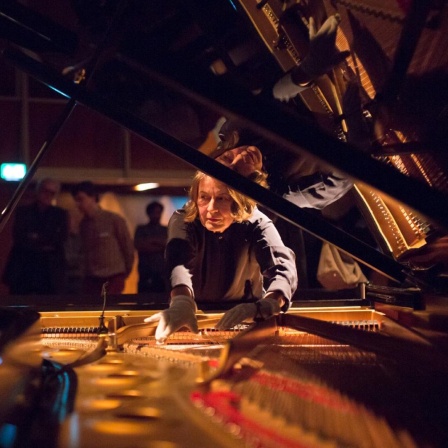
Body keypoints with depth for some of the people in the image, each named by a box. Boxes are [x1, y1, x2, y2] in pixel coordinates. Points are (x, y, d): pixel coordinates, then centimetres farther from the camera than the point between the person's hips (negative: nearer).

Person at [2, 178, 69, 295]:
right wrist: (46, 244, -7)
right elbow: (18, 237, -2)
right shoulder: (22, 211, 11)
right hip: (22, 268, 0)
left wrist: (36, 238, -4)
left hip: (49, 271, 0)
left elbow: (61, 239, -1)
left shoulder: (60, 214, 13)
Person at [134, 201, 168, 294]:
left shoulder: (166, 230, 15)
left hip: (163, 272, 2)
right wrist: (160, 248, -2)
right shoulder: (141, 229, 11)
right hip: (145, 272, -2)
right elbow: (139, 246, -4)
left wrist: (154, 241, -5)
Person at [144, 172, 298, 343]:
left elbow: (283, 265, -35)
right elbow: (180, 262, -38)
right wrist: (182, 302, -60)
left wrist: (265, 305, -57)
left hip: (244, 319, 2)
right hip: (196, 316, -1)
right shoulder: (183, 221, -18)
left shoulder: (256, 223, -18)